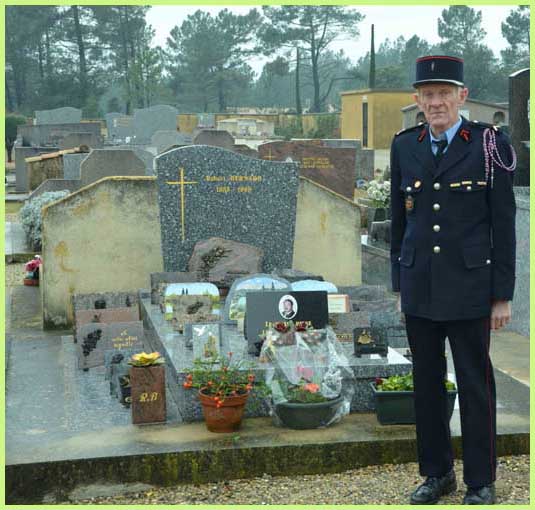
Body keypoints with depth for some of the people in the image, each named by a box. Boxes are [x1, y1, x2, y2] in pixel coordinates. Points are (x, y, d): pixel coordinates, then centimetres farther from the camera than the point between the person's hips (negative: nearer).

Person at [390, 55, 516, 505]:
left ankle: (481, 482, 18)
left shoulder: (490, 144, -5)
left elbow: (504, 225, -5)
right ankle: (437, 473, 26)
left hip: (469, 289, -4)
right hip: (419, 290, 4)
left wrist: (503, 296, -7)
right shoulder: (404, 147, 6)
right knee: (427, 384, 11)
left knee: (476, 387, 4)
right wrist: (400, 285, 10)